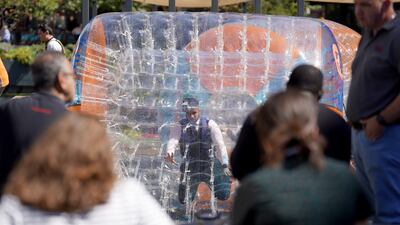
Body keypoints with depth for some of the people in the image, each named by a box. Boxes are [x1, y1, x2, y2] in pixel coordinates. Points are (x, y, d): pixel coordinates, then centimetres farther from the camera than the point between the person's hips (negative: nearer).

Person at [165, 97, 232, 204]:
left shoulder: (209, 124, -8)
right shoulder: (180, 127, -7)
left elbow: (220, 145, -12)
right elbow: (173, 140, -24)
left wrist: (225, 165, -22)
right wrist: (170, 153, -46)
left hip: (210, 165, 0)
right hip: (190, 167, 1)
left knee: (223, 195, -6)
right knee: (184, 200, -2)